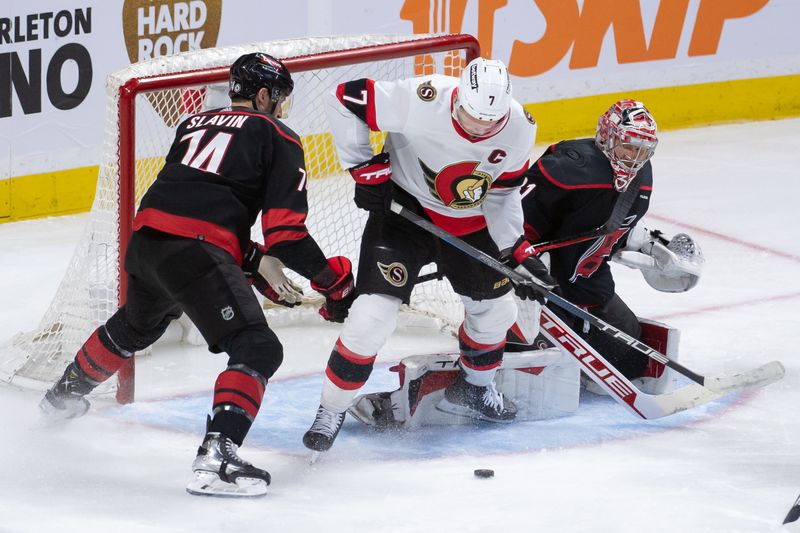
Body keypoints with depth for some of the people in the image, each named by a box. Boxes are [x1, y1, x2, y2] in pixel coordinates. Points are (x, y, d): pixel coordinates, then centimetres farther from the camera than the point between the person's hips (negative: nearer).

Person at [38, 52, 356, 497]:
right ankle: (217, 454, -30)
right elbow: (285, 229, -3)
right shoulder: (277, 136, 6)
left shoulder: (195, 124, 26)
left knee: (136, 325, 37)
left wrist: (253, 262, 27)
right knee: (258, 348, -10)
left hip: (146, 239, 8)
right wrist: (334, 282, 6)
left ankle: (66, 393, 57)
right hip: (197, 252, -8)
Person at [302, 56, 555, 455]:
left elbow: (502, 192, 0)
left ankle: (473, 390, 43)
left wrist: (518, 251, -8)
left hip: (468, 222, 5)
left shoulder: (519, 129, -17)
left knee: (495, 308, 14)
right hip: (404, 210, -5)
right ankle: (331, 413, 0)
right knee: (374, 312, -16)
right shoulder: (421, 100, -32)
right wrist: (366, 169, -21)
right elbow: (344, 100, -22)